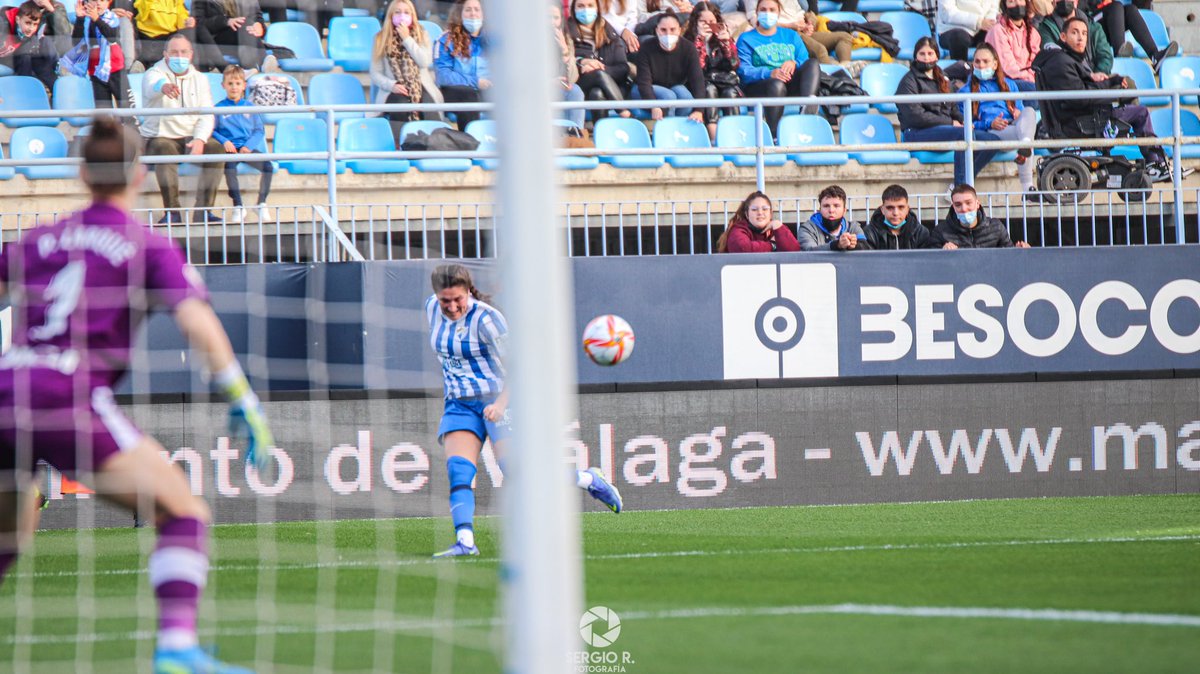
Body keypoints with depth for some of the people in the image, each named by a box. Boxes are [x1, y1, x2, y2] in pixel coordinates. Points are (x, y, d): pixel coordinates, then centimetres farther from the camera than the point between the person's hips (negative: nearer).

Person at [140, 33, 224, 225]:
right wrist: (164, 87, -57)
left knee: (216, 149, -25)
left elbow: (207, 116, 2)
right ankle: (172, 211, -34)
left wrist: (199, 140, -20)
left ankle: (203, 209, -23)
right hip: (160, 136, -3)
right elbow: (152, 87, -31)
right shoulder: (154, 74, -3)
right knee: (164, 150, -37)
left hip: (191, 137, 4)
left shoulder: (199, 79, 11)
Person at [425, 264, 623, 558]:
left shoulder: (486, 318, -19)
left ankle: (588, 479, 11)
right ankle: (465, 542, -25)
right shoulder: (432, 308, 1)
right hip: (459, 405, 6)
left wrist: (501, 402, -35)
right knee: (458, 471, -16)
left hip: (496, 402, -6)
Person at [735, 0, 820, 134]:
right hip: (758, 86, -4)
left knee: (813, 63, -23)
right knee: (777, 84, -38)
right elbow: (743, 71, -3)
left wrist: (794, 64, -13)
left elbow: (806, 61, 13)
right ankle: (775, 134, -41)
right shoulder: (746, 39, 14)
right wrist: (770, 73, -23)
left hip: (792, 85, 4)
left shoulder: (791, 36, 26)